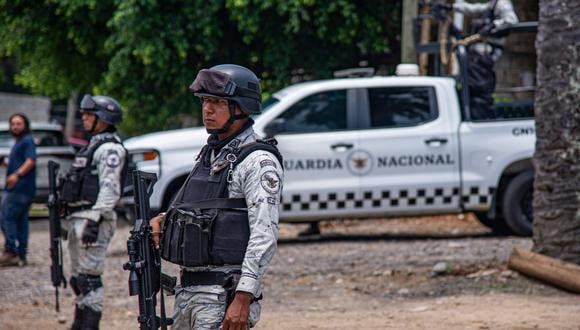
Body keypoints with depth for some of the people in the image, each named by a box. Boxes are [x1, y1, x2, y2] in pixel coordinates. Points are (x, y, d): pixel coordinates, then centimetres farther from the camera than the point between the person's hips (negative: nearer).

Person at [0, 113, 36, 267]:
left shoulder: (27, 141, -7)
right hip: (17, 189, 10)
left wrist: (17, 175, -35)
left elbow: (30, 161, -22)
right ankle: (20, 255, 10)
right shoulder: (18, 143, 24)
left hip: (20, 189, -10)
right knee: (21, 221, 9)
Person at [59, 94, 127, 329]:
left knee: (89, 278, -12)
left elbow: (109, 189, -20)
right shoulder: (93, 145, 21)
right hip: (77, 219, 11)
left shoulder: (110, 149, -11)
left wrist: (94, 220, -26)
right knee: (78, 278, 14)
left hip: (92, 220, -11)